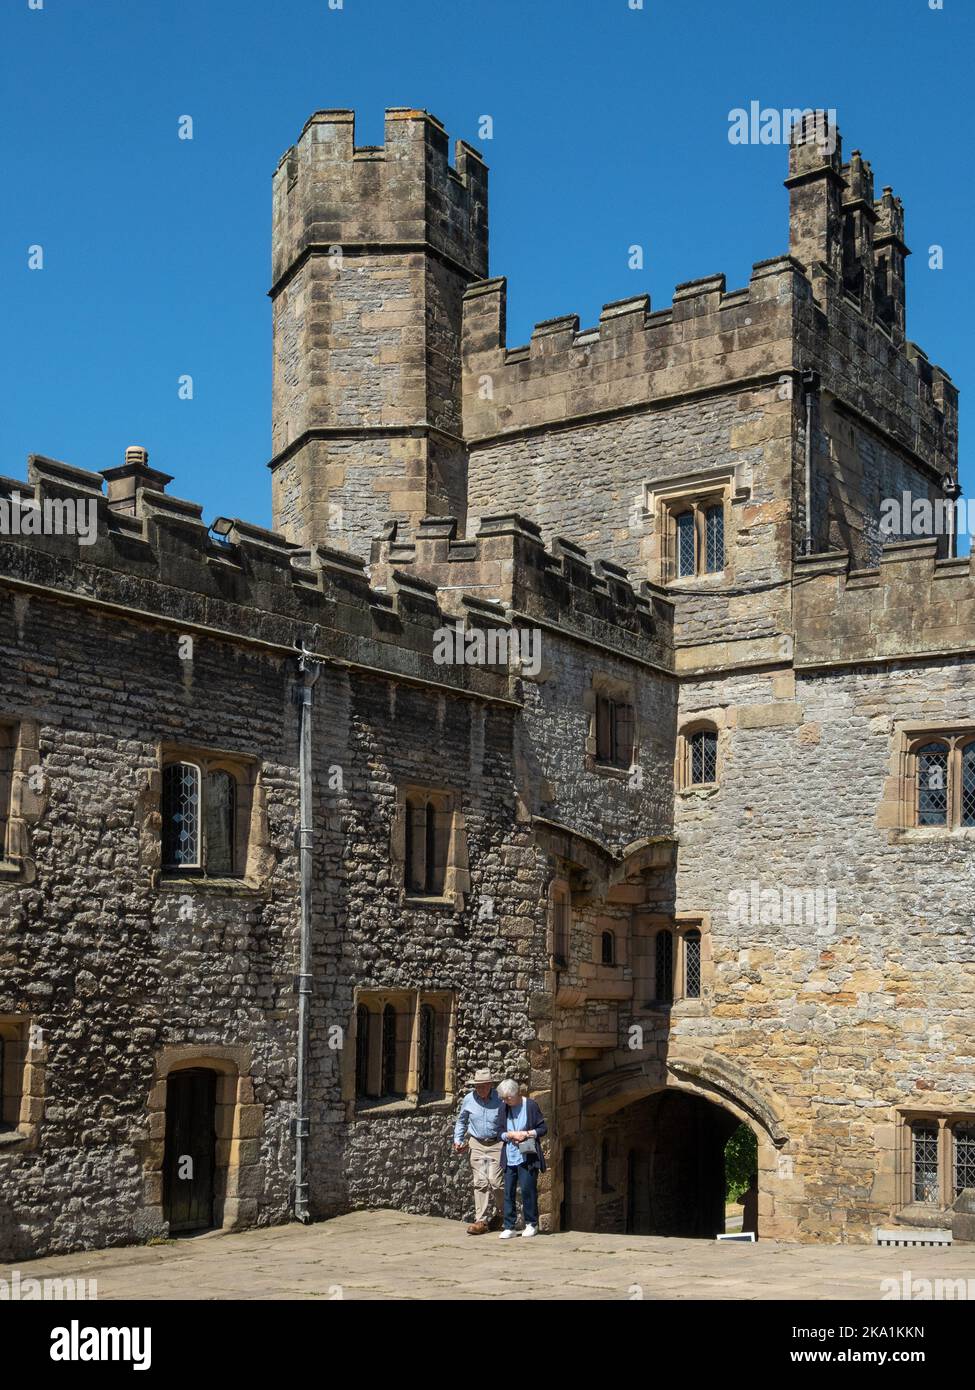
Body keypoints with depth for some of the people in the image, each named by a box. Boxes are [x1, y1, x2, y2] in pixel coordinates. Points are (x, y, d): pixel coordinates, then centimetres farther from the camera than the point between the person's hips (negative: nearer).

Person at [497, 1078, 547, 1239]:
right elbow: (500, 1132, 12)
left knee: (527, 1189, -3)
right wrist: (510, 1135, -8)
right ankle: (509, 1227, 8)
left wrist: (527, 1134, -14)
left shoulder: (530, 1105, -4)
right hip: (509, 1157, 4)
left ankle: (531, 1224, 12)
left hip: (527, 1157, -4)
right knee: (509, 1192, 3)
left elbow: (543, 1128, -2)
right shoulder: (505, 1108, 9)